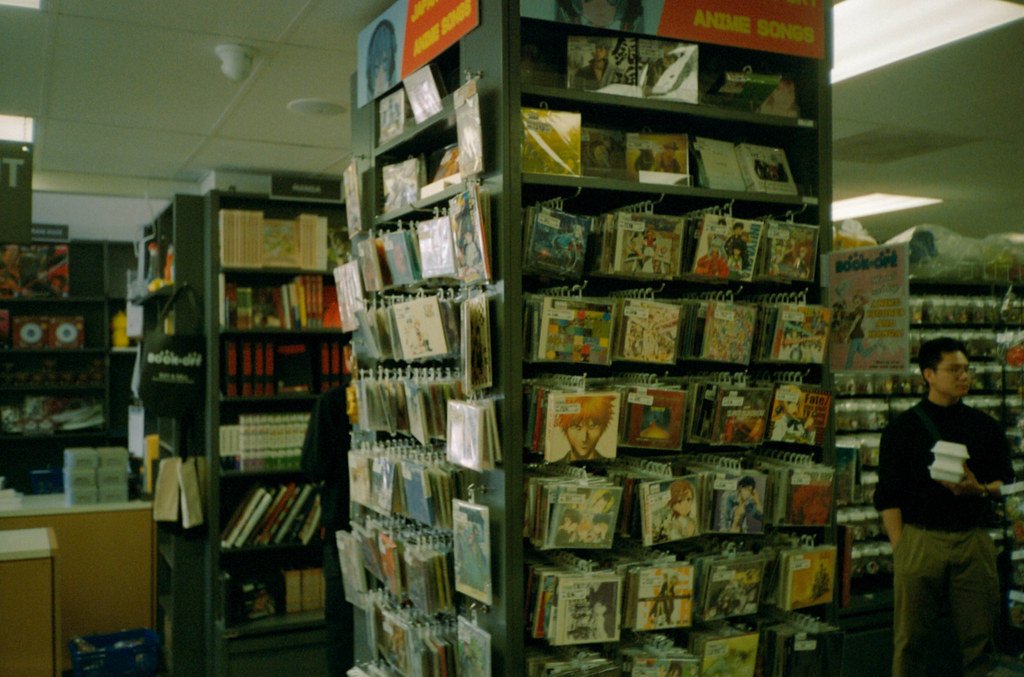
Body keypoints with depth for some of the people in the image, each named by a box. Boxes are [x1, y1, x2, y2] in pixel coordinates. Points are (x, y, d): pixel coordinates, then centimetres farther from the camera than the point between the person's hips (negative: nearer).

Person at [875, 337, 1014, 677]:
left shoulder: (985, 426, 12)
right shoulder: (902, 428, 4)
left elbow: (1007, 482, 16)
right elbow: (888, 495, 2)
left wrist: (979, 489, -7)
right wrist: (900, 547, -6)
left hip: (974, 543, 2)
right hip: (920, 541, -2)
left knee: (979, 637, 5)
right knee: (911, 641, 1)